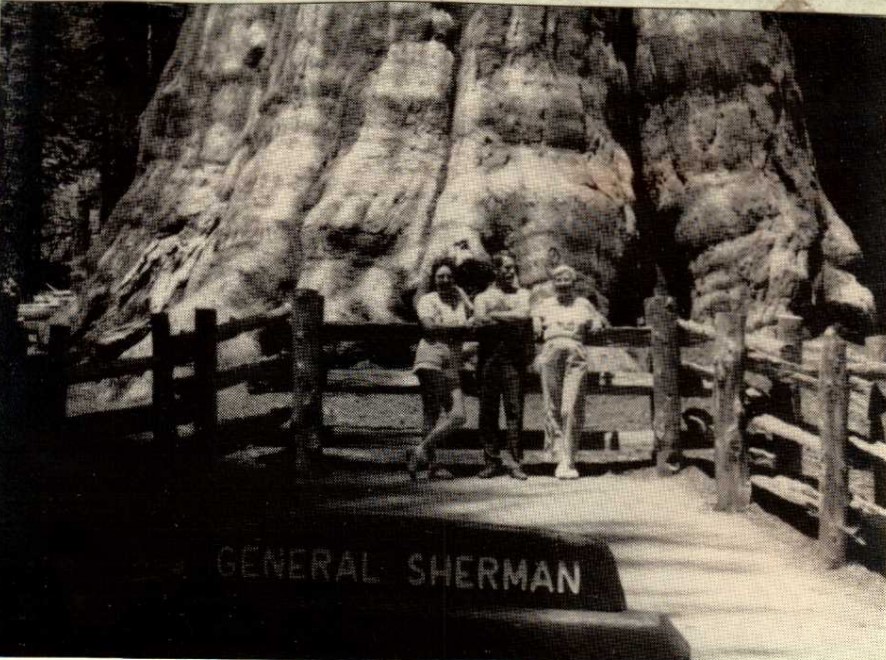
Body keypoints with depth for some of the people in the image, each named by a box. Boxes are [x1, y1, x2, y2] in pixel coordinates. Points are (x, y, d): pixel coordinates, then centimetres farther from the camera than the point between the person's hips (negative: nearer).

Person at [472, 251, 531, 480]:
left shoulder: (522, 294, 15)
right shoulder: (483, 297, 16)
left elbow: (524, 315, -6)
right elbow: (479, 320, -4)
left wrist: (494, 315, -3)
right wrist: (510, 320, -5)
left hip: (514, 357, -1)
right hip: (489, 356, 1)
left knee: (514, 409, -6)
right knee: (488, 410, 0)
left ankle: (515, 461, -5)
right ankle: (491, 460, 5)